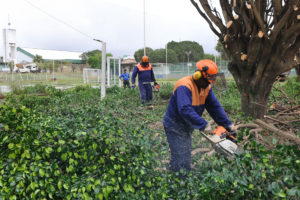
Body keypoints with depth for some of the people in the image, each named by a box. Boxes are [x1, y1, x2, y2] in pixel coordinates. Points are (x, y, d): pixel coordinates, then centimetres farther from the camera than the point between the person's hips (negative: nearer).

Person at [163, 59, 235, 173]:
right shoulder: (185, 86, -27)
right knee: (182, 163, -8)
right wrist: (203, 125, -37)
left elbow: (215, 107, 1)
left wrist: (228, 124, -5)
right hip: (175, 126, -9)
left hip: (187, 127, 9)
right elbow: (185, 110, -37)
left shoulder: (206, 87, 0)